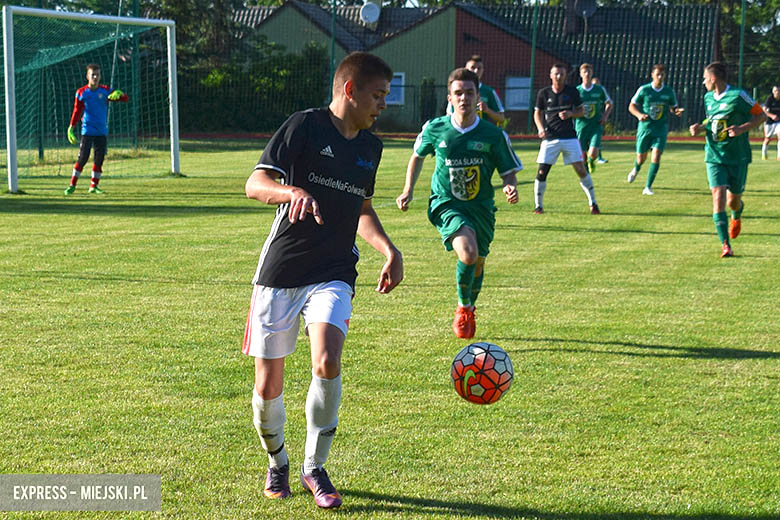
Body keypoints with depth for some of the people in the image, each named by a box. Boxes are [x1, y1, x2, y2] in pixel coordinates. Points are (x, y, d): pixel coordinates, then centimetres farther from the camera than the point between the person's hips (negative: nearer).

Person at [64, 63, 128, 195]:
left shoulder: (105, 91, 4)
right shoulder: (81, 93, 1)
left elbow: (125, 98, -1)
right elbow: (77, 111, 4)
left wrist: (119, 94, -23)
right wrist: (71, 128, -1)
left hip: (102, 131, 2)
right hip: (87, 131, -2)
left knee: (99, 159, 2)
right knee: (83, 158, -8)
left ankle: (93, 186, 14)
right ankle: (72, 185, 2)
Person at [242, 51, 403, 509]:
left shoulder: (370, 147, 14)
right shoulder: (305, 126, -5)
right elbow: (256, 184, -13)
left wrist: (390, 251, 14)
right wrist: (294, 192, -33)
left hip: (334, 274, 3)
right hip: (281, 271, -3)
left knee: (327, 363, -22)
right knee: (268, 388, -1)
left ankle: (315, 468, -3)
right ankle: (277, 462, 29)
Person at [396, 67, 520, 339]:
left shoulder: (494, 135, -6)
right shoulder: (435, 129, -4)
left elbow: (508, 171, 3)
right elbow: (418, 156, 17)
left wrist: (510, 186, -20)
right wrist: (408, 190, 12)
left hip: (481, 206, 2)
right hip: (447, 204, -2)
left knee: (477, 266, 13)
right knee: (468, 253, -28)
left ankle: (469, 311, 46)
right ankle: (463, 307, 0)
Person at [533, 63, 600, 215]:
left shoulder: (572, 91, 2)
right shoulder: (544, 93, 2)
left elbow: (582, 111, 10)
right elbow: (537, 113, 11)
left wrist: (570, 114, -10)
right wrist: (541, 128, -7)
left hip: (569, 137, 0)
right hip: (550, 138, 0)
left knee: (581, 169, -4)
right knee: (542, 172, -6)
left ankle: (593, 202, 10)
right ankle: (538, 205, 9)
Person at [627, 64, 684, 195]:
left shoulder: (669, 91, 2)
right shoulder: (644, 89, -4)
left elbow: (673, 108, 14)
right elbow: (632, 106, 2)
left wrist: (677, 111, -10)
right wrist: (639, 115, -18)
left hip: (661, 129, 1)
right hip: (645, 127, -1)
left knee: (656, 156, -15)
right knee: (641, 157, 7)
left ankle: (648, 187, -9)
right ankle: (636, 170, 45)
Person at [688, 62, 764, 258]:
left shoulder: (738, 96, -11)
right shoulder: (708, 98, 8)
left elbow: (760, 115, -5)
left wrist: (742, 128, -18)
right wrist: (700, 128, 4)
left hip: (738, 157, -3)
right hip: (714, 157, 3)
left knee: (733, 201, 8)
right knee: (718, 197, -14)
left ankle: (737, 216, 47)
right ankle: (725, 245, -13)